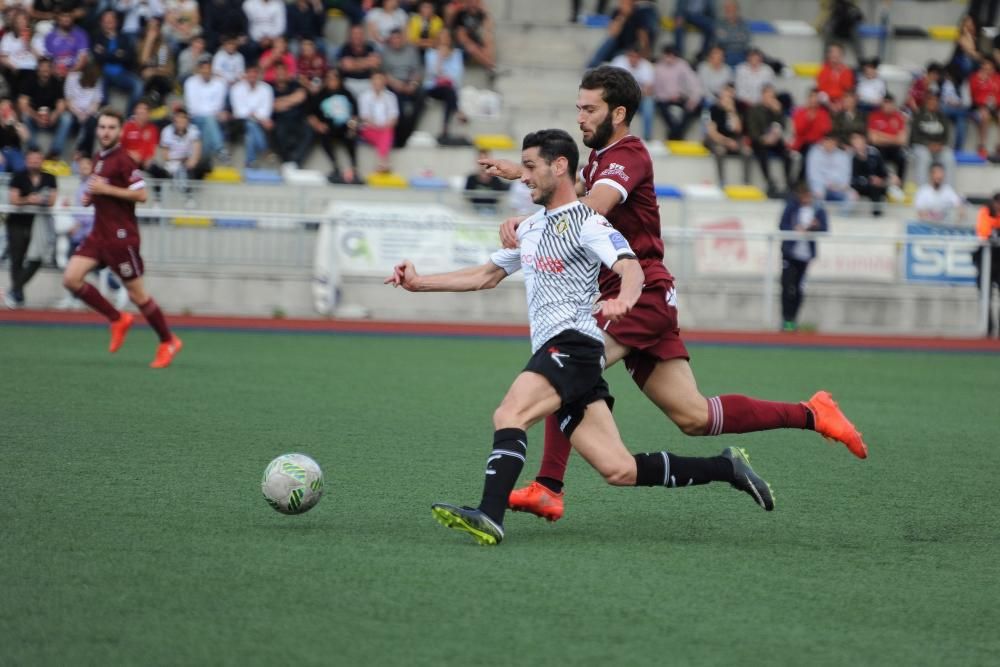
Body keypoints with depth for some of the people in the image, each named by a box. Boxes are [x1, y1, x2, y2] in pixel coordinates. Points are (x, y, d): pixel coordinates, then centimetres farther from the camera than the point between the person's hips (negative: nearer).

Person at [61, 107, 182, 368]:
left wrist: (105, 189, -21)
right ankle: (117, 320, 10)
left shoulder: (122, 159, -12)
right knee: (71, 279, -4)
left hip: (121, 236, -8)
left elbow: (141, 194, -21)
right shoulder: (98, 158, 14)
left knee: (137, 293, -1)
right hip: (99, 235, 8)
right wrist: (90, 197, 8)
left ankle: (168, 342, 14)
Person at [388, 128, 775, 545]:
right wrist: (419, 283, 26)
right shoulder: (530, 228, 24)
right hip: (553, 352, 8)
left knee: (508, 416, -27)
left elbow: (631, 268, -20)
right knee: (619, 470, 0)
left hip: (572, 343, -8)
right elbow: (485, 276, 32)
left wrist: (623, 300, -43)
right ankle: (727, 469, 7)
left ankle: (489, 517, -40)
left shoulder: (586, 223, -4)